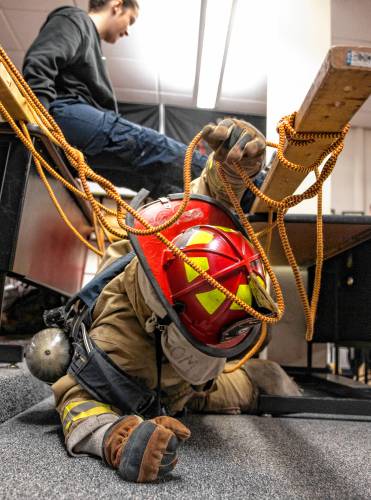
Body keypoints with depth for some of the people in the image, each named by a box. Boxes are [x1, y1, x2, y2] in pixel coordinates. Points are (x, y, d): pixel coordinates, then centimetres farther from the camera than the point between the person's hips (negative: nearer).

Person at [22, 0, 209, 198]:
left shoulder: (91, 42, 37)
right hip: (63, 112, -9)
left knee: (153, 174, -6)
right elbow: (39, 63, -9)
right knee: (147, 143, -23)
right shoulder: (75, 20, 10)